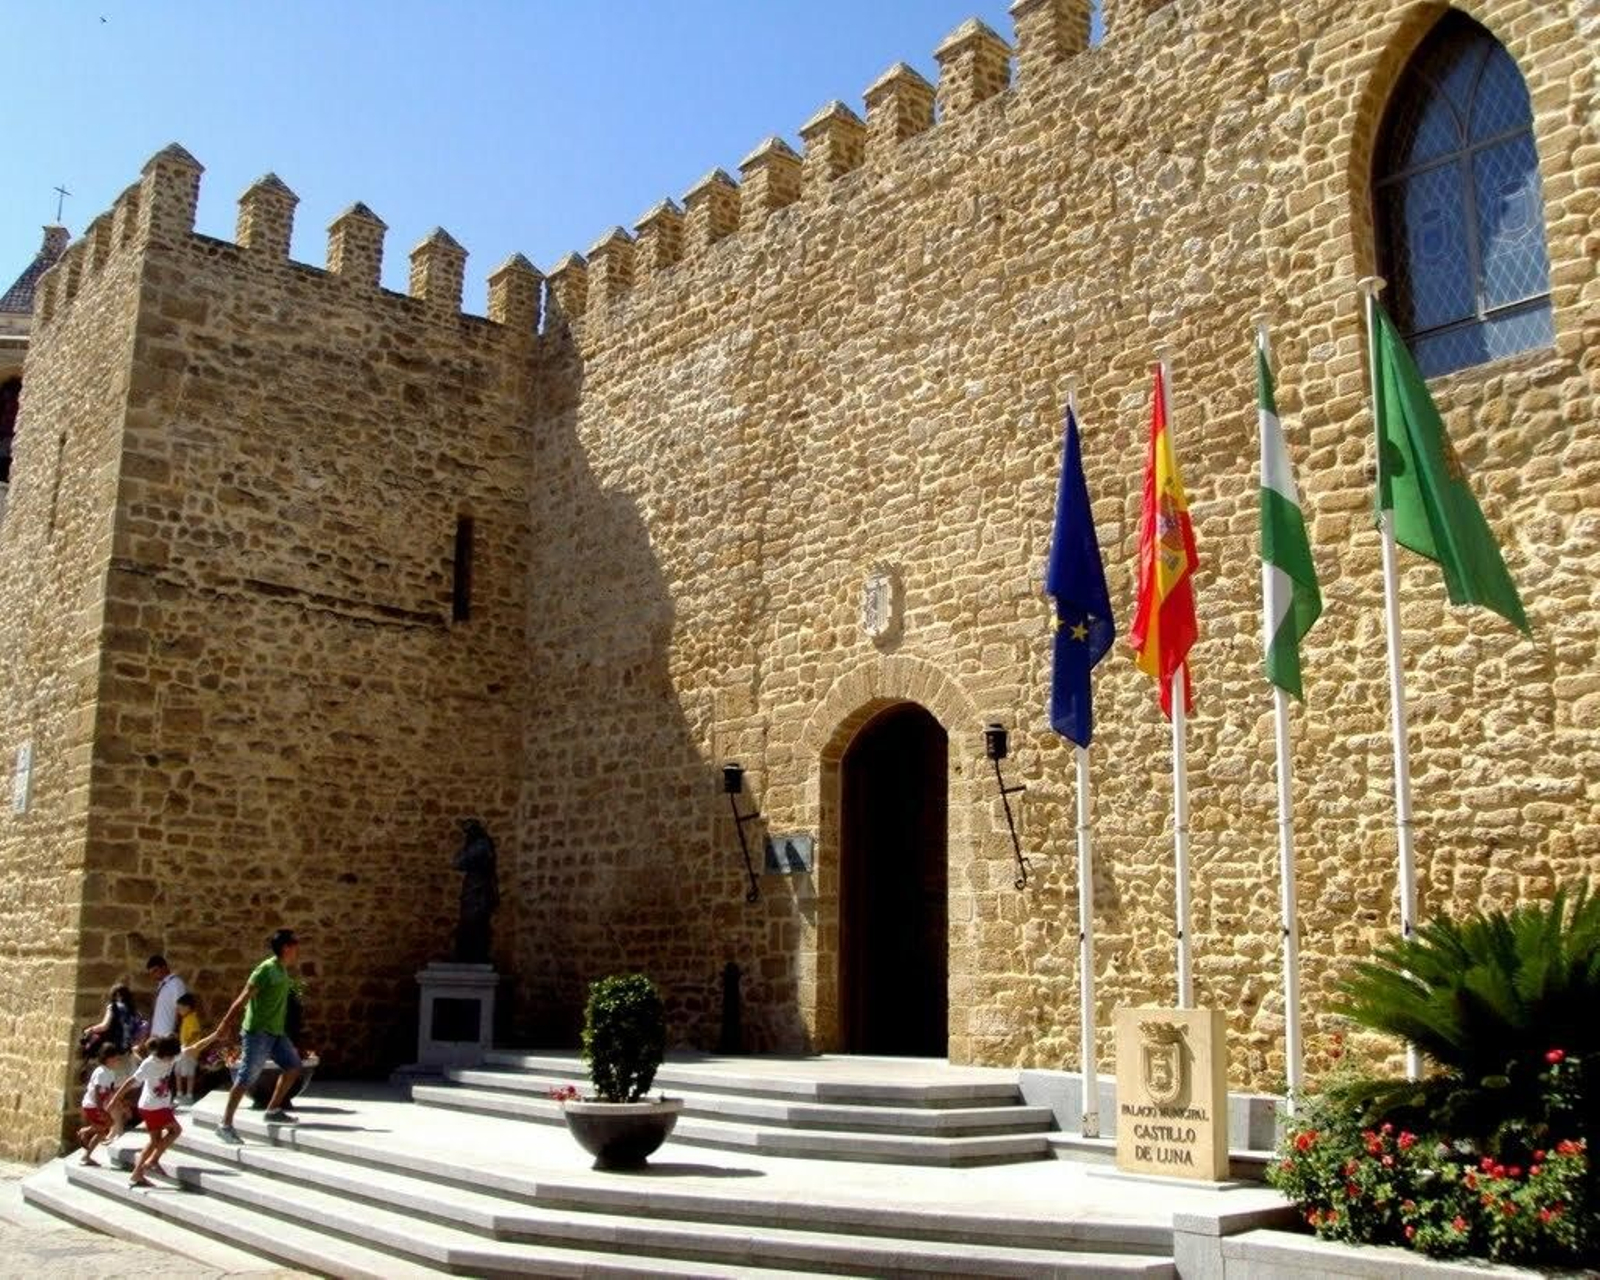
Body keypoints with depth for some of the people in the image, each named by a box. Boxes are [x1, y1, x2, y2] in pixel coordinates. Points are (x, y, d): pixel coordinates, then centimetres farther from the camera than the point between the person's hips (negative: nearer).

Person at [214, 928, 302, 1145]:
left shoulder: (282, 971, 10)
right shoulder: (266, 969, -17)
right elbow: (243, 998, -18)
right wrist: (225, 1025, -20)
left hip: (276, 1032, 9)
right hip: (258, 1032, -9)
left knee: (293, 1066, 8)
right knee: (245, 1079, -5)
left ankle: (273, 1111, 16)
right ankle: (225, 1125, 2)